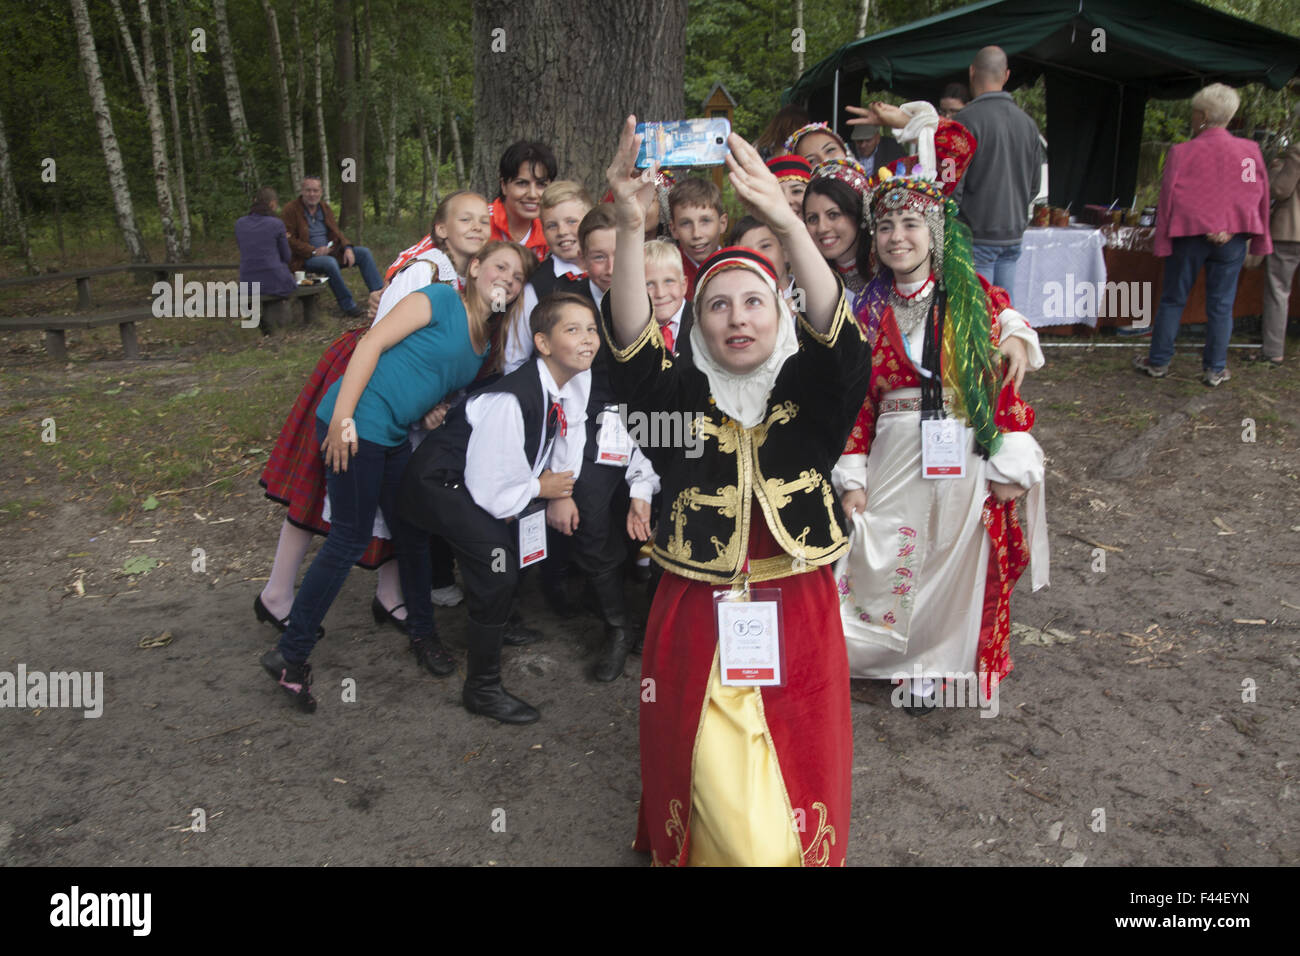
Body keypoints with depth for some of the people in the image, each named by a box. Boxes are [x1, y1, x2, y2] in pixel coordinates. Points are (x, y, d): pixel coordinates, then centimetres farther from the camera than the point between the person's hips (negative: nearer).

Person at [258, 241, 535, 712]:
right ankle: (289, 654, 8)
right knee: (351, 537, -4)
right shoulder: (440, 300, -10)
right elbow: (372, 343, -15)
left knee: (413, 532, 15)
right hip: (354, 424, -8)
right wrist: (342, 416, -20)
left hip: (395, 436, 8)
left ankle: (422, 633, 33)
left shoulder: (486, 340, 13)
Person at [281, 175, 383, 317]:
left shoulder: (325, 208, 14)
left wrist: (347, 247, -5)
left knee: (364, 252, -6)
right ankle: (348, 306, -28)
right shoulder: (290, 209, -6)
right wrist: (314, 251, -22)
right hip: (305, 259, -7)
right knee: (330, 262, -39)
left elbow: (336, 232, 17)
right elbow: (289, 240, -12)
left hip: (330, 252, 7)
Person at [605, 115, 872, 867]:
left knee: (800, 792, 10)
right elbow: (632, 344, -20)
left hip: (798, 616, 1)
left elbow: (838, 336, -21)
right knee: (712, 798, 3)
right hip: (696, 621, 0)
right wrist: (631, 227, -35)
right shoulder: (682, 395, 0)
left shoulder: (809, 390, 0)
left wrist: (788, 222, -36)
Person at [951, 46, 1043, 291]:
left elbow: (953, 184, -14)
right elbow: (1035, 184, 15)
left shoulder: (968, 119, -12)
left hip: (978, 235, -6)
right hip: (1014, 234, 7)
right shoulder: (1027, 122, 10)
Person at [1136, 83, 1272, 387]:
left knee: (1172, 299, 10)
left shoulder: (1182, 152, -8)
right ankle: (1215, 369, 12)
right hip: (1232, 240, 2)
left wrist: (1163, 238, 0)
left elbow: (1168, 197, -6)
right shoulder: (1250, 151, 1)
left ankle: (1158, 361, 16)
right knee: (1221, 305, 7)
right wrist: (1229, 229, 6)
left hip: (1189, 235, -2)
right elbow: (1259, 195, 4)